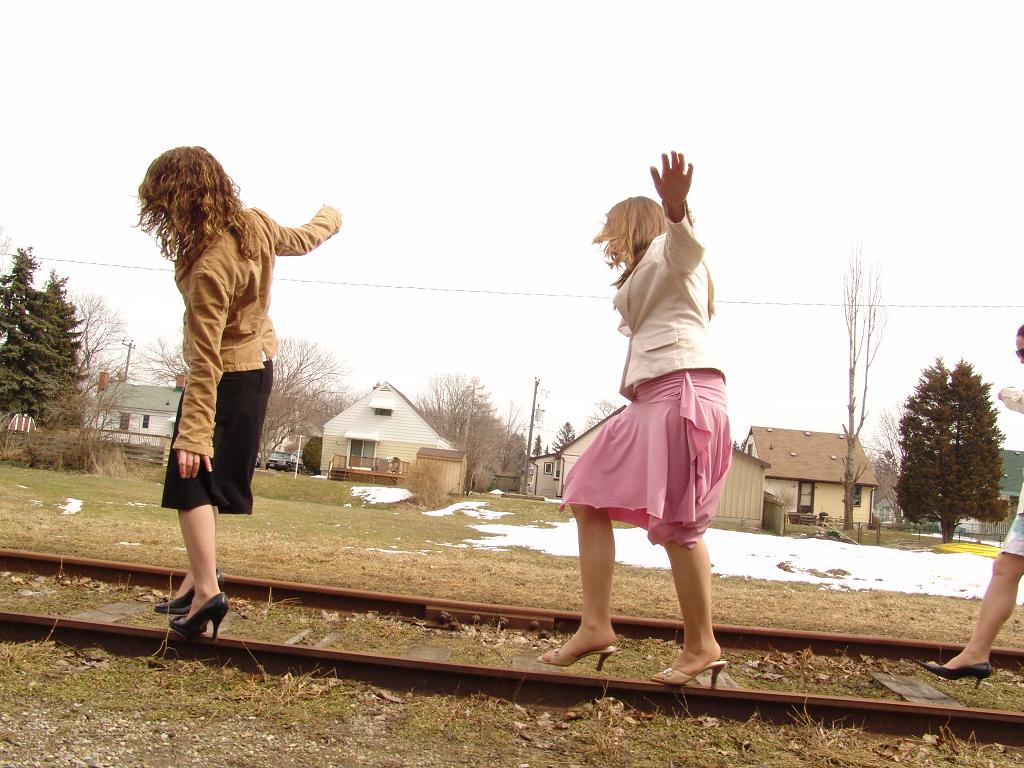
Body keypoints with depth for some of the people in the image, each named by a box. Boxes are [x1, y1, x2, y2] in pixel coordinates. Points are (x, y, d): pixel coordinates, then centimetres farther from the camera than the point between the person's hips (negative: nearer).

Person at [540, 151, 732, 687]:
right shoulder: (643, 278, 33)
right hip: (649, 399, 10)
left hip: (682, 389, -10)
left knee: (674, 521, -12)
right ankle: (596, 626, 2)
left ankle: (702, 646, 0)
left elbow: (687, 244, -23)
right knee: (587, 496, 4)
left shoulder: (666, 251, 3)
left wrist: (676, 209, -45)